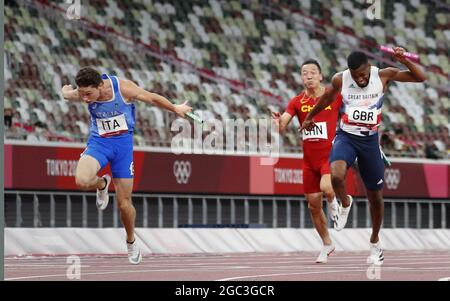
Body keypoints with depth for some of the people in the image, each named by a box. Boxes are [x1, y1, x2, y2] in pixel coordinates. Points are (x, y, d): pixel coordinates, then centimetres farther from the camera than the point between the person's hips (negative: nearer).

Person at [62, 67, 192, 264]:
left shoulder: (124, 88, -21)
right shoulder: (83, 94, -15)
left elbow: (152, 98, -5)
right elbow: (66, 93, 9)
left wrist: (176, 109, 9)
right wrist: (66, 90, 32)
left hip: (123, 143, -1)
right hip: (98, 142, 1)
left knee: (124, 202, 0)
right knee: (81, 180, -29)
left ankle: (131, 243, 27)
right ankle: (102, 184, 8)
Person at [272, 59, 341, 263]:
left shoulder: (334, 96, -4)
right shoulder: (297, 102, 1)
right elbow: (281, 127, -8)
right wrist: (277, 123, -31)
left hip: (330, 154, -3)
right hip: (310, 160, 3)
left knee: (326, 188, -32)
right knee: (313, 205, 7)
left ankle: (333, 201, 7)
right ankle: (327, 244, 28)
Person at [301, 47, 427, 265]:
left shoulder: (383, 76, -11)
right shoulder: (340, 80, -10)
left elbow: (421, 78, -10)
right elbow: (327, 98, 12)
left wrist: (404, 60, -27)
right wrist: (310, 117, 26)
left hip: (370, 140, 1)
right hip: (346, 136, -1)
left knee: (375, 196, 10)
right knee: (336, 175, -32)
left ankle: (375, 243, 31)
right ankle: (345, 204, 2)